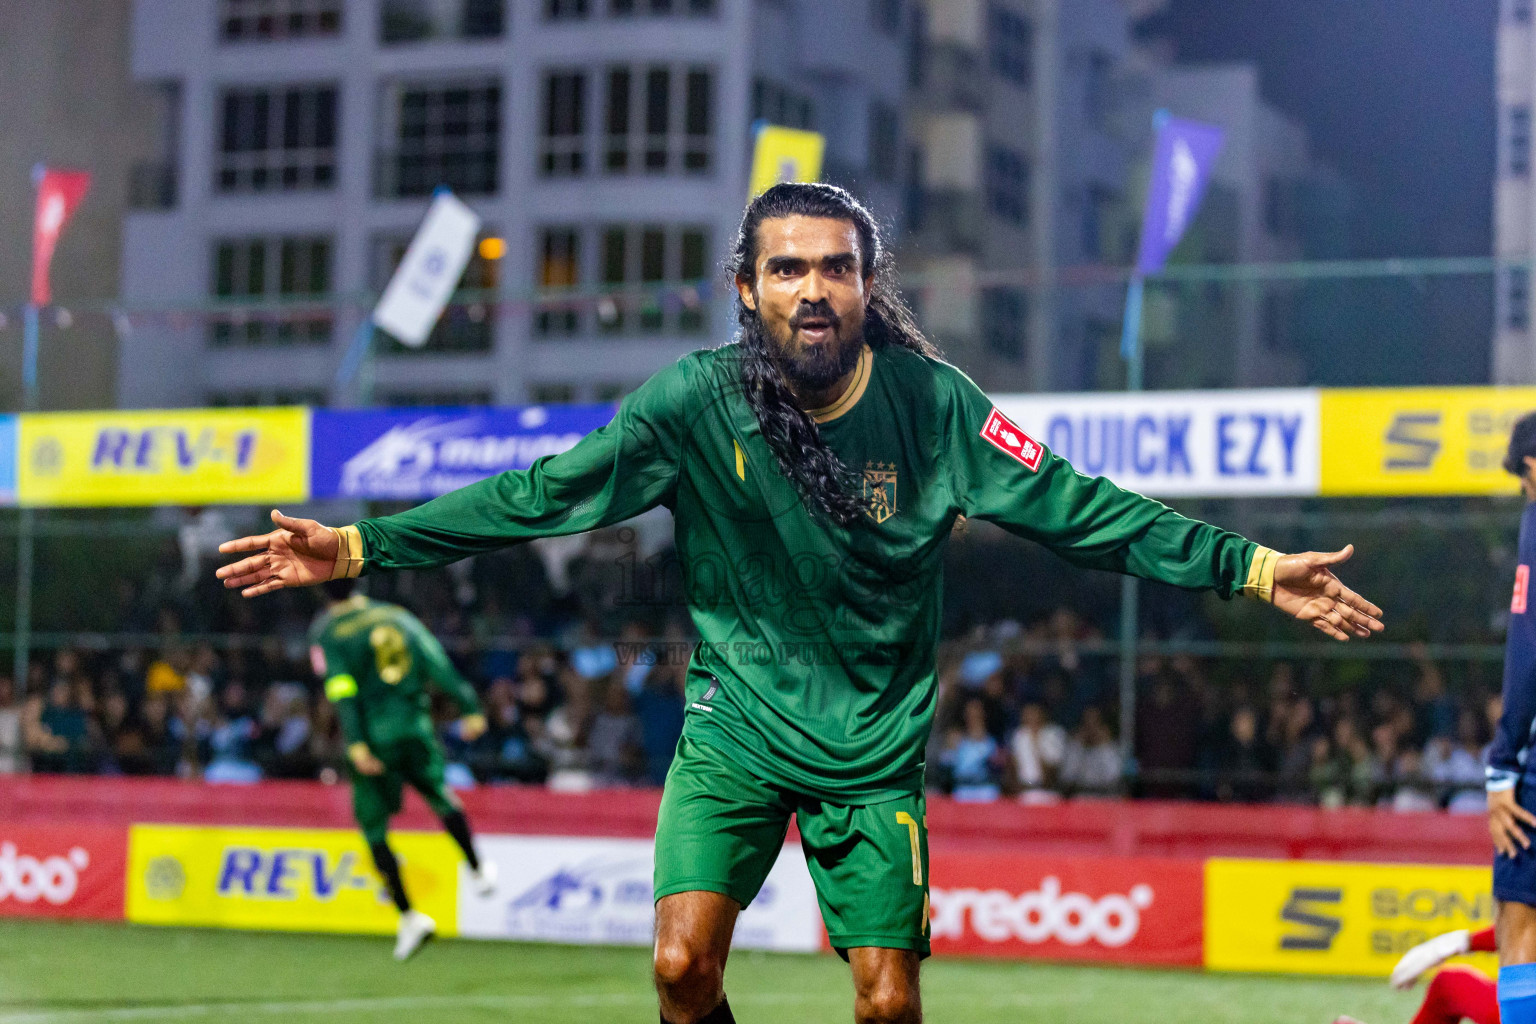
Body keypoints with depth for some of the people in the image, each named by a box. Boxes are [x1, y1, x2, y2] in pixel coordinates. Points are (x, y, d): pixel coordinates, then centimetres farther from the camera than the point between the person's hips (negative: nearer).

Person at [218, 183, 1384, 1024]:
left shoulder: (930, 403, -10)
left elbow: (1079, 507, -7)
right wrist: (356, 548, -16)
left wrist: (1251, 568, -11)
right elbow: (539, 495, -11)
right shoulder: (698, 402, -11)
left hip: (875, 749, 0)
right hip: (734, 728, 0)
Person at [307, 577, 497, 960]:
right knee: (440, 795, 28)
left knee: (374, 831, 7)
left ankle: (409, 916, 0)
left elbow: (343, 691, -13)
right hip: (415, 728, 3)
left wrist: (356, 745, -21)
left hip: (372, 740, -3)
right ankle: (477, 870, 33)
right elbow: (439, 665, 3)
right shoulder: (398, 616, 11)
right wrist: (470, 708, 3)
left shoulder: (326, 632, 0)